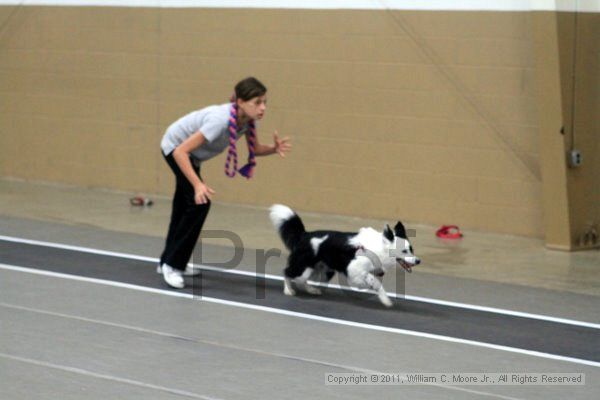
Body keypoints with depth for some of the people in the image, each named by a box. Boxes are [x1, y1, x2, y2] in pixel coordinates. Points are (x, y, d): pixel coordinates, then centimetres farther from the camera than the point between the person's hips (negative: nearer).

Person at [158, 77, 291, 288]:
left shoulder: (247, 119, -22)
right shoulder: (221, 120, -42)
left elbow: (255, 149, -7)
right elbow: (181, 152, -41)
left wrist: (274, 149, -28)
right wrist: (198, 185, -48)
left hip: (192, 152, 8)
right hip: (175, 147, -8)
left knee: (185, 205, 20)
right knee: (199, 203, -17)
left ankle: (169, 261, 38)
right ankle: (172, 265, -6)